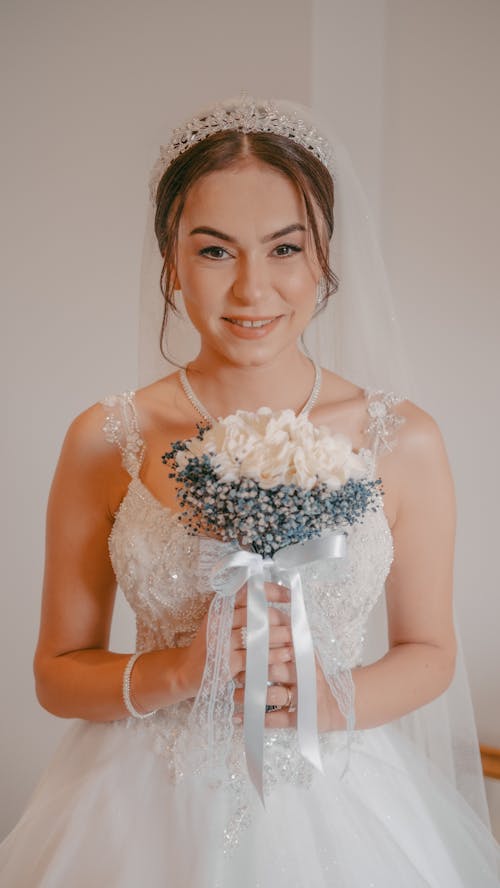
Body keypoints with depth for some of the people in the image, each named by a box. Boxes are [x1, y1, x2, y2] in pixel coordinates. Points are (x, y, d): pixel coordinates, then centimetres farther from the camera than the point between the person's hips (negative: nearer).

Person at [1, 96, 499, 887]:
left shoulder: (403, 441, -8)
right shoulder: (105, 441, -9)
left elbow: (430, 650, 3)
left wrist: (329, 699, -15)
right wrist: (180, 670, -19)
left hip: (339, 804, 1)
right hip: (149, 811, 0)